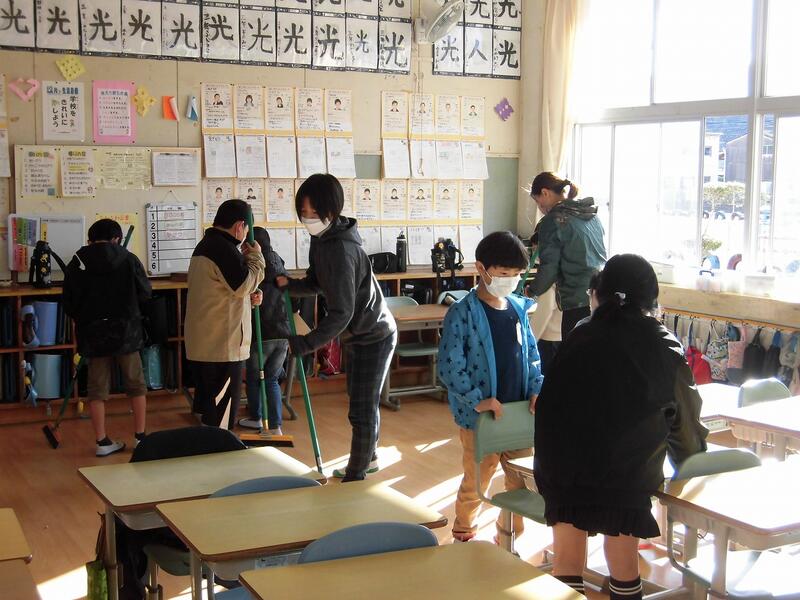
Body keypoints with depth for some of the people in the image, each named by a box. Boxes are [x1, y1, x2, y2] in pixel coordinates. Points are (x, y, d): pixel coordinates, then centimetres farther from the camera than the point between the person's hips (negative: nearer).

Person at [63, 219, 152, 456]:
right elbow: (145, 294, 0)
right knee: (136, 385, 12)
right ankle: (141, 437, 14)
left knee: (97, 389, 7)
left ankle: (102, 442, 9)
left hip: (93, 335, 1)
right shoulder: (129, 260, -7)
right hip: (126, 332, -1)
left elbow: (69, 305, 0)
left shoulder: (76, 264, -4)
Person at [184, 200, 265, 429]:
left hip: (203, 342, 10)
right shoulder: (224, 248, -17)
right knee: (221, 411, -3)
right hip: (222, 345, -10)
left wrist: (248, 295, 10)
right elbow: (244, 283, -20)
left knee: (208, 406, 18)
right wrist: (255, 257, -6)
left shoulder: (206, 245, 17)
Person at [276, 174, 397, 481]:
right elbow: (316, 284, 9)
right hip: (359, 335, 10)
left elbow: (341, 312, -31)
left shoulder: (341, 250, -30)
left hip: (374, 337, -10)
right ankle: (368, 459, 41)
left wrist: (306, 344, -31)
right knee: (362, 404, 23)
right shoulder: (321, 239, -1)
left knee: (362, 410, -1)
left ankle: (356, 476, 12)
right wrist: (289, 284, -10)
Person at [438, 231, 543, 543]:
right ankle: (463, 539, 31)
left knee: (521, 482, 14)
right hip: (479, 418, -5)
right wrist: (477, 400, -22)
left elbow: (531, 355, 14)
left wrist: (536, 390, 0)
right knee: (476, 483, 10)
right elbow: (449, 367, -16)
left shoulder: (519, 308, 5)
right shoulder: (462, 313, -13)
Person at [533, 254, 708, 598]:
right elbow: (684, 416, 11)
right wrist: (691, 459, 29)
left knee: (567, 565, 12)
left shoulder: (578, 339, 5)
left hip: (564, 466, 1)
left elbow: (551, 403, 8)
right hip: (626, 476, -1)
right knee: (624, 569, 15)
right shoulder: (663, 349, 1)